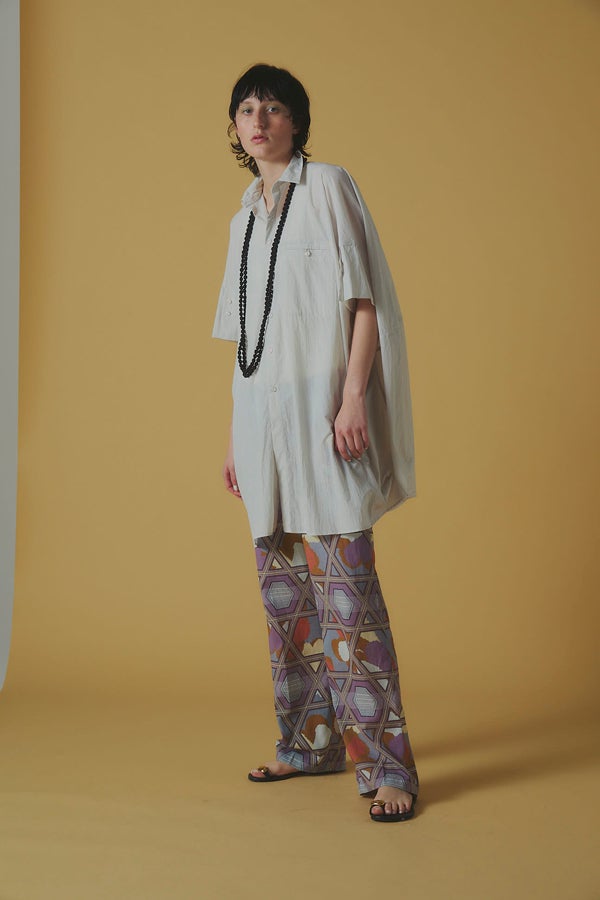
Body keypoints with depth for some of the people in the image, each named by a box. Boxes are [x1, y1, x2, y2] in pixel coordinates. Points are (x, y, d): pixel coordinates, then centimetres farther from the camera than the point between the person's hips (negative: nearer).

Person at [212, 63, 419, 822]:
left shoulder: (328, 188, 0)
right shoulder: (246, 215, 19)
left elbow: (362, 299, -7)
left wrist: (354, 397, -18)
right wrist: (234, 433, 17)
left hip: (317, 403, -7)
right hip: (261, 405, 7)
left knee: (343, 583, -11)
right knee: (283, 586, 9)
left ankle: (386, 763, -7)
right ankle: (311, 741, 21)